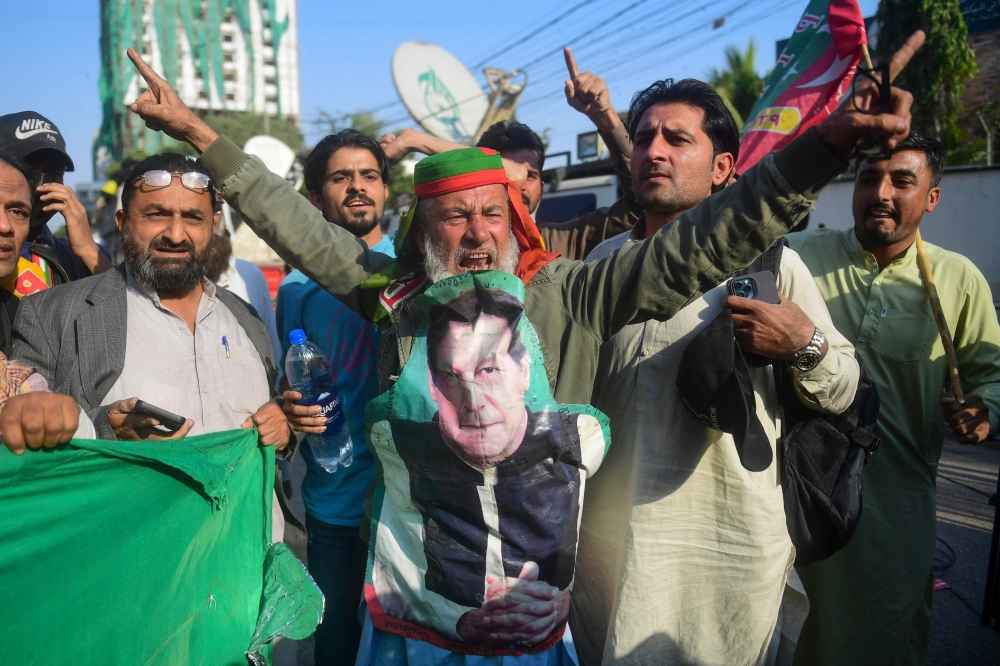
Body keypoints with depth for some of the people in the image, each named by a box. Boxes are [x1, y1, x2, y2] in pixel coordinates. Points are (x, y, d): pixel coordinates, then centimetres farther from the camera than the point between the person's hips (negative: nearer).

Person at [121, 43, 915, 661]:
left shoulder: (571, 296, -8)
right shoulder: (395, 292, -1)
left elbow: (698, 246, -14)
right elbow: (299, 227, 5)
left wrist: (820, 147, -23)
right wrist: (199, 133, 6)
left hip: (528, 600, -2)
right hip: (405, 598, 2)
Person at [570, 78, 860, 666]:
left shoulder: (770, 262, -9)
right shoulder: (604, 260, 3)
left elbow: (843, 394, -6)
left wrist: (804, 346, -23)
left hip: (729, 548, -3)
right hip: (607, 534, 4)